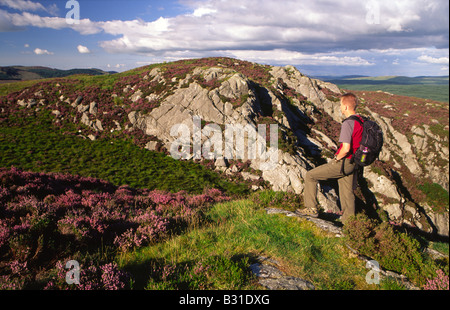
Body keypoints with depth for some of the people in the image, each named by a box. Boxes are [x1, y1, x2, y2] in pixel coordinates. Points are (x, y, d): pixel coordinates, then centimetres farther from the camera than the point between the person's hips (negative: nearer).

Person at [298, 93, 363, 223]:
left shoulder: (347, 123, -20)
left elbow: (346, 148, -28)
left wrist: (337, 159, -10)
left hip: (342, 163, -9)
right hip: (352, 164, 9)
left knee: (310, 176, 2)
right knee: (347, 193, 16)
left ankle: (312, 208, 8)